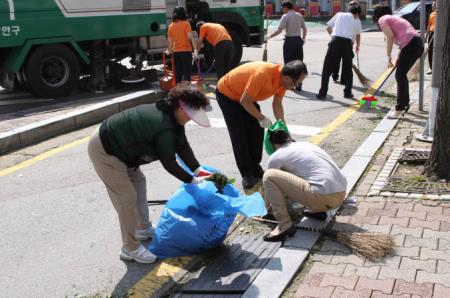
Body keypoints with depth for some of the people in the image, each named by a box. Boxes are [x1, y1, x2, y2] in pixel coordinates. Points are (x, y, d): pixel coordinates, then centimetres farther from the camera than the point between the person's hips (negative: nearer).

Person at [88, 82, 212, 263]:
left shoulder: (170, 116, -1)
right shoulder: (164, 126, -31)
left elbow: (182, 146, 5)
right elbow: (168, 163, -23)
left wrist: (197, 169, -3)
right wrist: (192, 180, -13)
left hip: (116, 144, 11)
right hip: (103, 151, -11)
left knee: (138, 182, 21)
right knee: (127, 197, -9)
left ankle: (143, 229, 36)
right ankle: (130, 249, 3)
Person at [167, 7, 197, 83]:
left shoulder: (171, 26, 8)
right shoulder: (186, 23, -4)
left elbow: (169, 41, 9)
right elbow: (190, 36, -16)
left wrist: (170, 50, 25)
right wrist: (195, 49, -18)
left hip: (176, 52, 4)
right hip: (186, 51, -4)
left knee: (178, 73, 10)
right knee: (187, 73, -2)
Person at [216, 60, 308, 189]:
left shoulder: (283, 78, -15)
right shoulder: (263, 74, -39)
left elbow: (277, 104, -1)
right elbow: (244, 101, -31)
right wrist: (262, 118, -22)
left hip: (246, 97, 8)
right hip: (226, 93, -8)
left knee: (257, 131, 4)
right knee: (239, 135, -10)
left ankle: (255, 168, 19)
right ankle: (247, 174, 0)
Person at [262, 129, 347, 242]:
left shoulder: (277, 156, 4)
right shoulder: (306, 144, 26)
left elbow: (269, 180, 20)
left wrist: (268, 205, 39)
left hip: (323, 197, -8)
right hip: (341, 196, 8)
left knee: (269, 176, -4)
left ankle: (285, 226, -2)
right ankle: (317, 210, 21)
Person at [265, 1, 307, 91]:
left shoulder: (285, 16, -6)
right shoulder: (299, 16, 11)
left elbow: (279, 30, -13)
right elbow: (305, 29, 14)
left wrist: (269, 36, -7)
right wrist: (303, 38, 26)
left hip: (289, 40, -5)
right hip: (298, 40, 5)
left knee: (289, 64, 3)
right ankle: (298, 86, 9)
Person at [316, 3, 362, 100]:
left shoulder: (339, 14, 18)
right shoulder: (357, 21, 21)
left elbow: (328, 28, 16)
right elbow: (358, 35, 37)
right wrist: (357, 46, 56)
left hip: (335, 41, -1)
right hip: (348, 43, 1)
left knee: (327, 69, 4)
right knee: (348, 69, 17)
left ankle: (322, 93, 2)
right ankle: (348, 93, 22)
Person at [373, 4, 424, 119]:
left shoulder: (382, 19, 5)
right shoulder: (394, 18, 31)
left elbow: (390, 37, -10)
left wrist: (389, 57, -5)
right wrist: (399, 58, 37)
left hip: (410, 45, -9)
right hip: (418, 44, 9)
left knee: (400, 76, -4)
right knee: (402, 75, 18)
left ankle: (400, 109, -4)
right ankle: (404, 104, 27)